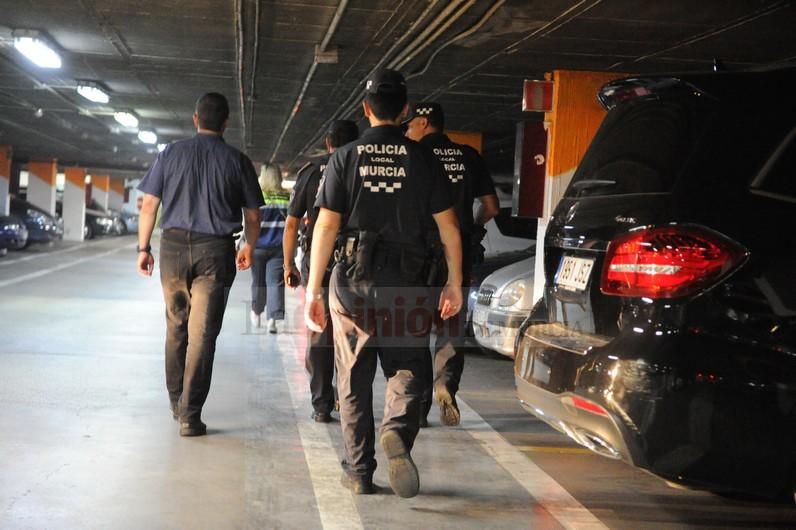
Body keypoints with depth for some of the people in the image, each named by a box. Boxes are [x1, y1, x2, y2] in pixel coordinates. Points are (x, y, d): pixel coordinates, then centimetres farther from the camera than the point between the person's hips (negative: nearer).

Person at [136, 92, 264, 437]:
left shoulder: (171, 154, 5)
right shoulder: (237, 161, 2)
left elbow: (149, 205, 3)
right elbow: (252, 216, 6)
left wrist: (144, 247, 10)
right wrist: (248, 248, 23)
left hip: (174, 246, 2)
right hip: (215, 252, -2)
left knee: (176, 327, 18)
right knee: (202, 334, 0)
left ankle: (176, 402, 29)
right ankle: (189, 415, -1)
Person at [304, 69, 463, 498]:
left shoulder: (344, 158, 2)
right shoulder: (422, 159, 3)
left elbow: (326, 227, -3)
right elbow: (449, 228, 2)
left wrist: (313, 291, -1)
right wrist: (454, 284, 11)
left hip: (354, 281, 0)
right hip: (407, 284, 0)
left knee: (354, 381, 11)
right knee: (405, 369, 10)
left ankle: (359, 471, 16)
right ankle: (397, 433, -18)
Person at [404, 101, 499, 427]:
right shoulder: (469, 157, 7)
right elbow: (491, 207, 10)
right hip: (459, 254, 3)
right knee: (451, 328, 13)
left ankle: (419, 408, 12)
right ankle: (446, 382, -13)